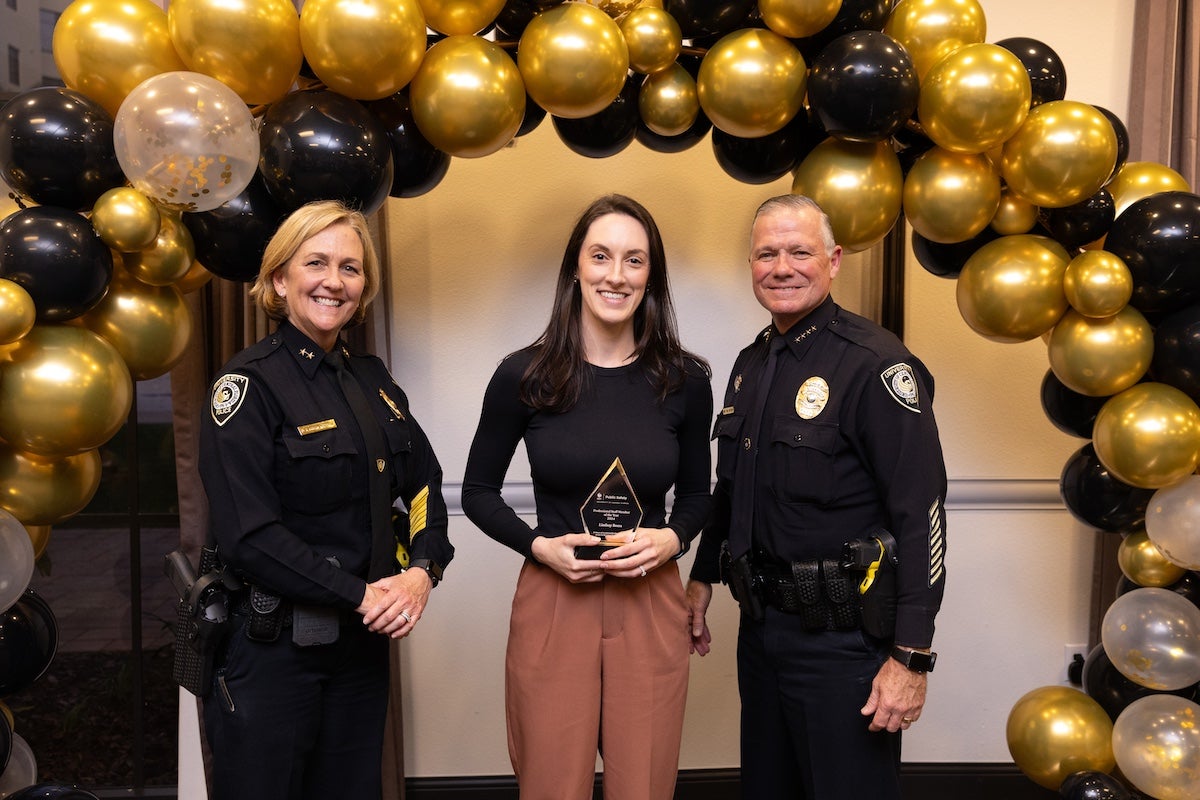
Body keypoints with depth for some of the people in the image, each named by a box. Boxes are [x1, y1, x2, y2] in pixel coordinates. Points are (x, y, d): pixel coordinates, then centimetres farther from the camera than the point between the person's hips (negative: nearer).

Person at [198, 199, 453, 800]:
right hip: (271, 645, -6)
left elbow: (424, 483, 10)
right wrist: (360, 594, -18)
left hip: (362, 641, 6)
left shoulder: (372, 379, 8)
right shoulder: (250, 384, -12)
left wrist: (423, 571, -8)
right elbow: (248, 535, -19)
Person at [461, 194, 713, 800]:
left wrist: (672, 538, -9)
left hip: (651, 607, 2)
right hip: (552, 604, -1)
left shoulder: (684, 381, -1)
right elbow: (478, 492, 4)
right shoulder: (523, 376, -5)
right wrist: (541, 546, -11)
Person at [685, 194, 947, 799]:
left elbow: (921, 515, -20)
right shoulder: (751, 363, 8)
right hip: (760, 624, 7)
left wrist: (911, 657, -21)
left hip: (843, 635, -7)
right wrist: (702, 578, 19)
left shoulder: (875, 364, -16)